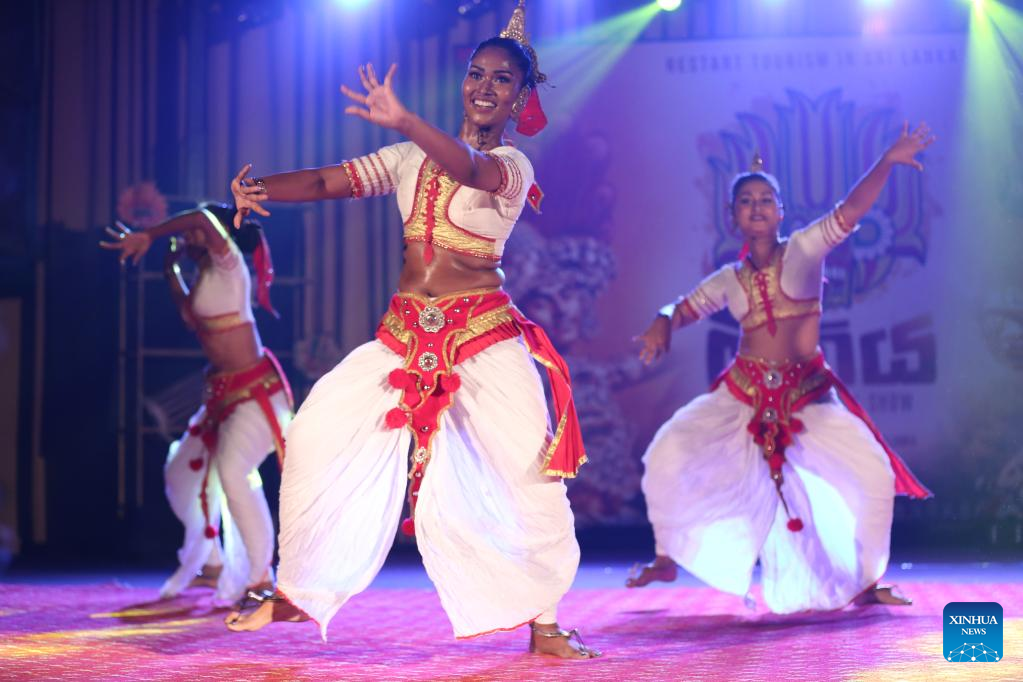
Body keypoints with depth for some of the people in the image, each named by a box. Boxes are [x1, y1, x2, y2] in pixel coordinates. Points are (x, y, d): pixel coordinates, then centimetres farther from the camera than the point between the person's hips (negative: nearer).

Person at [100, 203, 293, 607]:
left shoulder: (229, 265, -11)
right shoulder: (206, 277, 13)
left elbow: (202, 218, -29)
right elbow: (190, 316, 31)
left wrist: (148, 236, -23)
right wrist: (171, 268, 27)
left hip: (257, 391, -10)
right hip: (225, 394, 10)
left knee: (232, 471, -27)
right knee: (182, 473, 15)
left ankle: (260, 577, -21)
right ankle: (211, 563, 29)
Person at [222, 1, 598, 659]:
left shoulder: (512, 165, -2)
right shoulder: (414, 158, 13)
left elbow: (469, 169, -27)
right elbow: (327, 181, 5)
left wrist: (404, 121, -46)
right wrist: (261, 188, -15)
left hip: (484, 335, -4)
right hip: (405, 333, 5)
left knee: (528, 463, -16)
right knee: (320, 432, -3)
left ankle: (544, 625, -4)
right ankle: (298, 594, 10)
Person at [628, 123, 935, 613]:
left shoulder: (805, 250, 1)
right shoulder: (729, 279, 8)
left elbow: (849, 211, -10)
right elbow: (683, 308, 17)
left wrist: (886, 162, -23)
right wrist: (661, 325, -7)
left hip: (808, 394, -2)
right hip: (743, 394, 2)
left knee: (874, 475, -15)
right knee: (669, 454, -12)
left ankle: (864, 584, 5)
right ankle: (666, 559, 10)